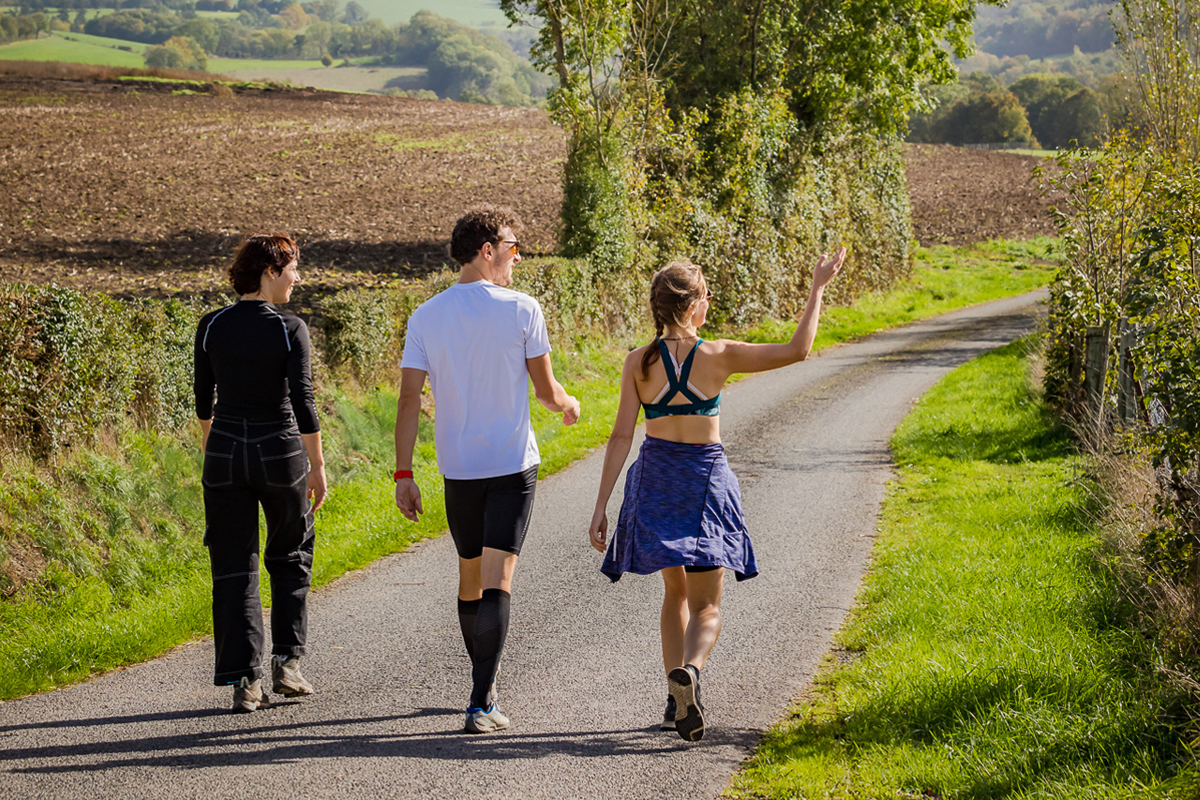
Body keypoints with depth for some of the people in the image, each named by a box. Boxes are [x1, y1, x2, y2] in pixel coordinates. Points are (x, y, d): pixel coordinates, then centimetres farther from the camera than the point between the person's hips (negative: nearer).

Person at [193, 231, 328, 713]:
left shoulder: (210, 327, 0)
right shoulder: (290, 330, -11)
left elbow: (203, 399, 8)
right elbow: (303, 403, -12)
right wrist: (317, 466, -4)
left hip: (225, 453, 3)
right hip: (280, 452, -2)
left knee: (233, 568, 6)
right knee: (290, 557, 19)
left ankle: (243, 682, 2)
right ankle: (286, 664, 14)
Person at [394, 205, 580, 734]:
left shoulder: (425, 318, 0)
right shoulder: (521, 311, -8)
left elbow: (409, 399, -4)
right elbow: (547, 392, -2)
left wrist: (404, 474, -2)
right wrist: (569, 406, 22)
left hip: (458, 471, 4)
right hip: (513, 466, -4)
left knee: (470, 576, 18)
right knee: (496, 581, -6)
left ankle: (485, 685, 32)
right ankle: (482, 704, -15)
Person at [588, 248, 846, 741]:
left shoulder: (639, 363, -6)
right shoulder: (718, 356, -11)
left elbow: (621, 436, -7)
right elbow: (797, 351, -7)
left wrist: (601, 507, -4)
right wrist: (818, 287, 2)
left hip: (655, 479, 3)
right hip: (706, 478, -3)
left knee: (675, 591, 21)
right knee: (705, 605, 3)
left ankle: (676, 699, 18)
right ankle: (689, 670, -29)